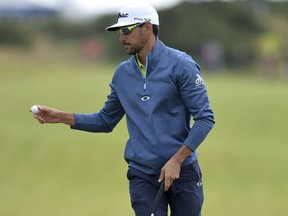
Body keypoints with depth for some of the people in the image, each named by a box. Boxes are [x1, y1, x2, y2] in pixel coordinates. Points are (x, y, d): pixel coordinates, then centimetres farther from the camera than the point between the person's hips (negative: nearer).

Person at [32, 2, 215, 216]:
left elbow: (205, 118, -11)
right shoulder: (122, 73, 7)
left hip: (182, 172, -3)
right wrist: (61, 116, 4)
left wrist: (176, 160, -16)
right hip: (142, 174, 3)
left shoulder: (181, 64, -9)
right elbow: (106, 120, 16)